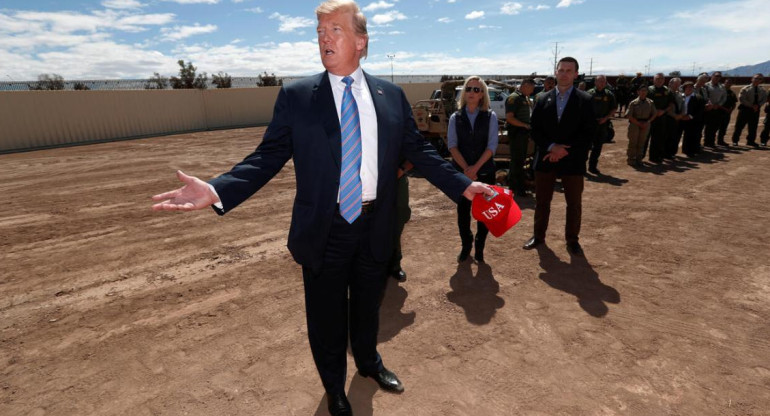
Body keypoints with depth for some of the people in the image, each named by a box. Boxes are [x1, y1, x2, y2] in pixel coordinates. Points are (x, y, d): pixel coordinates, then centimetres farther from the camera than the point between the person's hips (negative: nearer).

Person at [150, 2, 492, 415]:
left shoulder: (391, 95, 2)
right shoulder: (295, 96, -4)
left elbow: (419, 151, 4)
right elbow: (268, 157, -7)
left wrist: (464, 185, -4)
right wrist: (216, 189, -22)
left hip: (375, 226, 2)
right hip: (324, 229, -1)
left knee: (367, 304, 23)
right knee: (326, 316, 15)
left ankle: (369, 361, 55)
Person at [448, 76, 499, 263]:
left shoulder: (490, 116, 1)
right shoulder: (455, 117, 4)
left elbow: (492, 145, -6)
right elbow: (452, 145, -4)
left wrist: (476, 167, -16)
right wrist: (466, 168, -15)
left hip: (485, 171, 0)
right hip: (460, 171, 1)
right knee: (463, 210, 7)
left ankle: (480, 247, 24)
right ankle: (466, 245, 25)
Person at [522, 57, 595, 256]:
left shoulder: (585, 100, -1)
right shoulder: (543, 99, 5)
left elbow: (589, 133, -6)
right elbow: (535, 130, 1)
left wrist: (565, 151, -14)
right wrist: (551, 147, -14)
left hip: (572, 160, -1)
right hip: (546, 159, 2)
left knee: (574, 204, 8)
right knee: (542, 201, 11)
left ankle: (572, 240, 23)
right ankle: (539, 236, 26)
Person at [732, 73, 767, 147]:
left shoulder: (762, 90, 7)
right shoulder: (746, 89, -6)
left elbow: (765, 99, 11)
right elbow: (741, 99, -11)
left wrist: (758, 105, -9)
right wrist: (751, 106, -15)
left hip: (755, 110, 4)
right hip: (745, 109, -4)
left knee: (753, 127, 9)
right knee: (739, 126, -2)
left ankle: (751, 141, 19)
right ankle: (735, 141, 5)